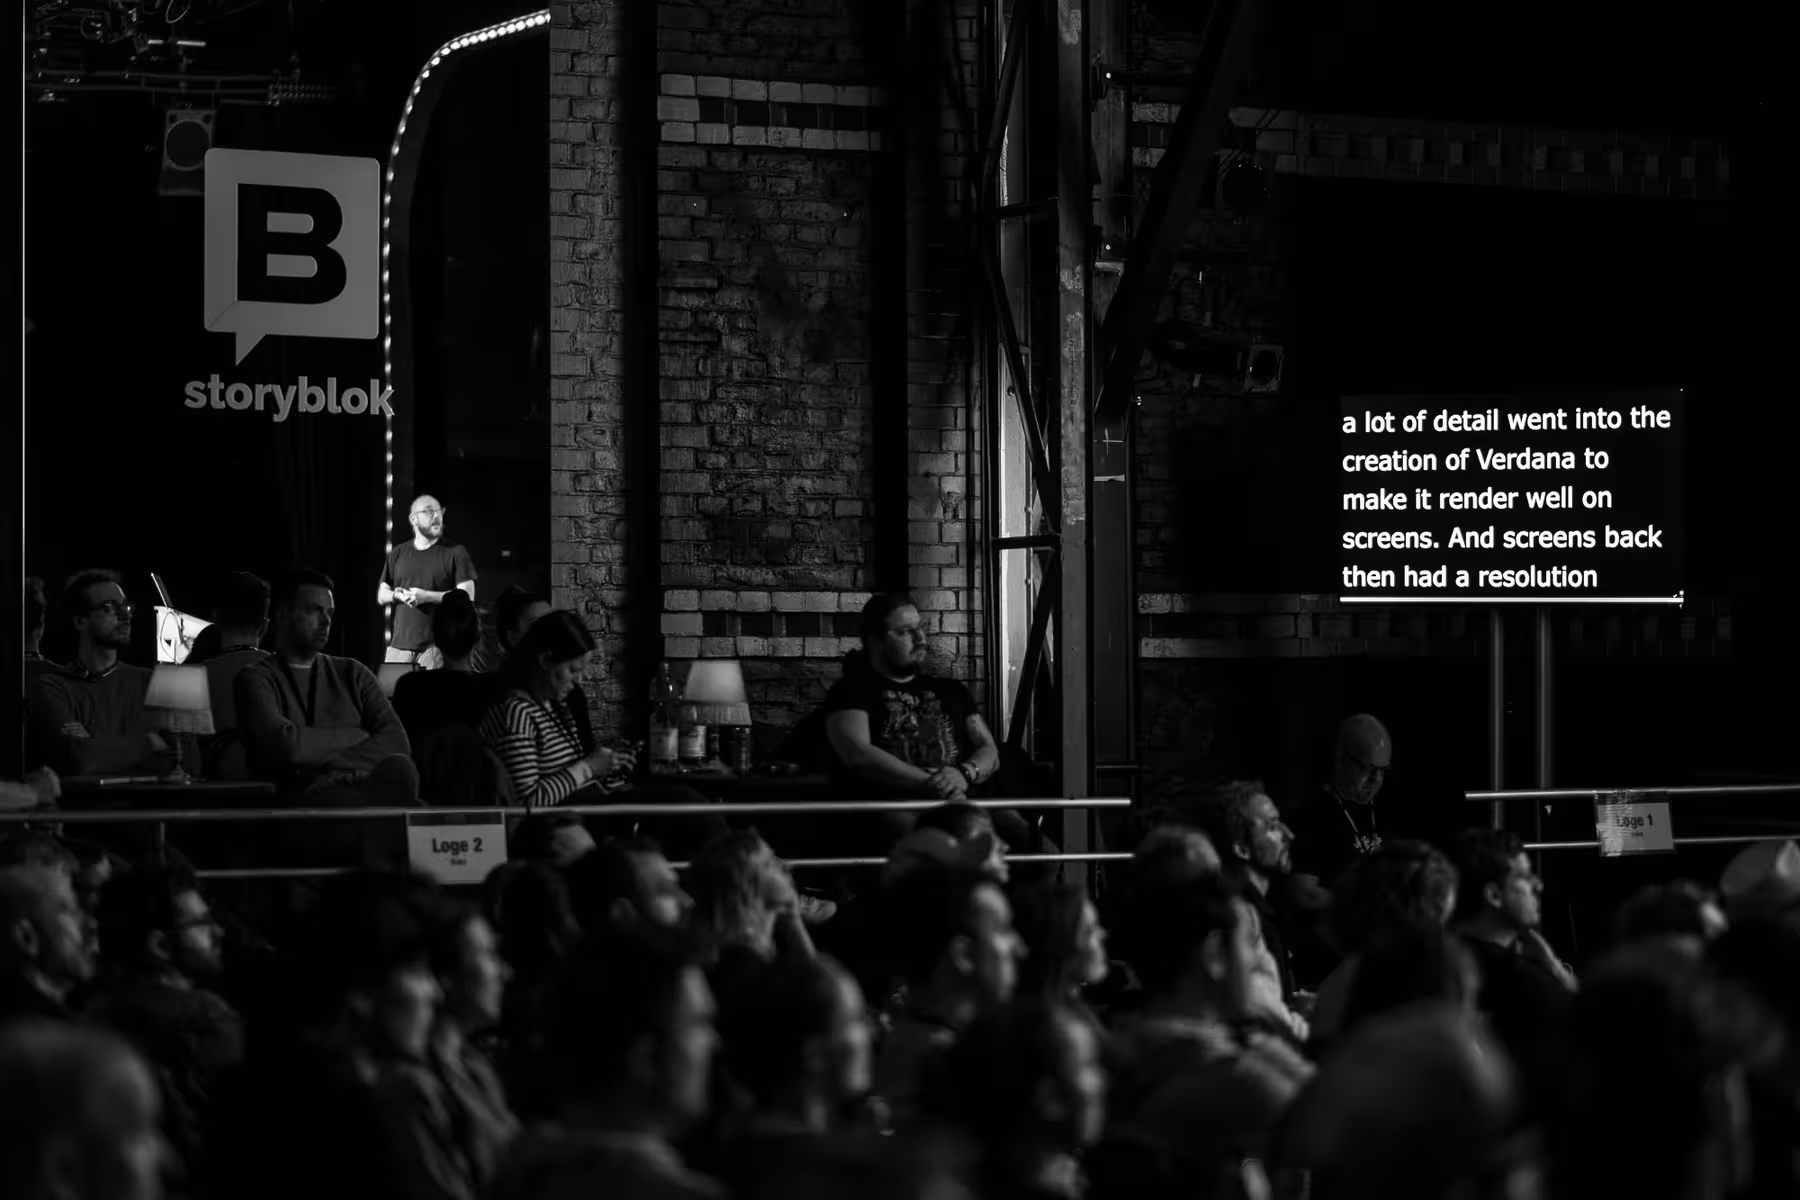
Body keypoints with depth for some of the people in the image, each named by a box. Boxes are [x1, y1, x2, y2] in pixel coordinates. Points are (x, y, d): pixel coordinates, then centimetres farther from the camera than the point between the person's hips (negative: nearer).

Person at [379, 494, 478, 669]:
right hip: (399, 645, 3)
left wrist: (426, 596, -13)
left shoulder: (455, 553, 3)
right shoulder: (397, 554, 14)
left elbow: (467, 596, -5)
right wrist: (397, 595, -5)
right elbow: (381, 596, 18)